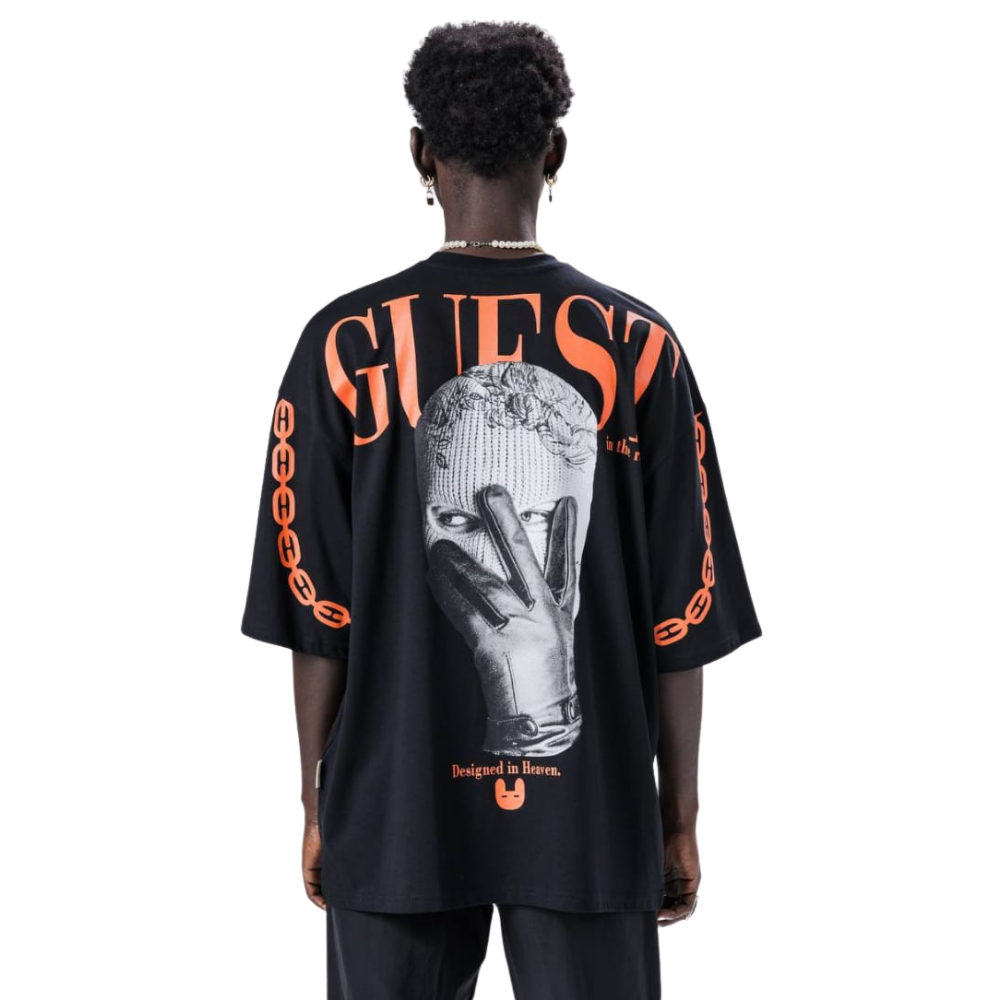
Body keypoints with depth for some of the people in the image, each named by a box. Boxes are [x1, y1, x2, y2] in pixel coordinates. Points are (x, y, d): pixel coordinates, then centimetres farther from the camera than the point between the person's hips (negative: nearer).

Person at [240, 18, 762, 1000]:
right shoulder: (642, 347, -3)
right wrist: (680, 821, 8)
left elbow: (314, 615, -2)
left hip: (396, 817, 0)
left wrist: (316, 809, 9)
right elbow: (683, 617, -1)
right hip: (589, 820, 0)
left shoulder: (343, 345, -4)